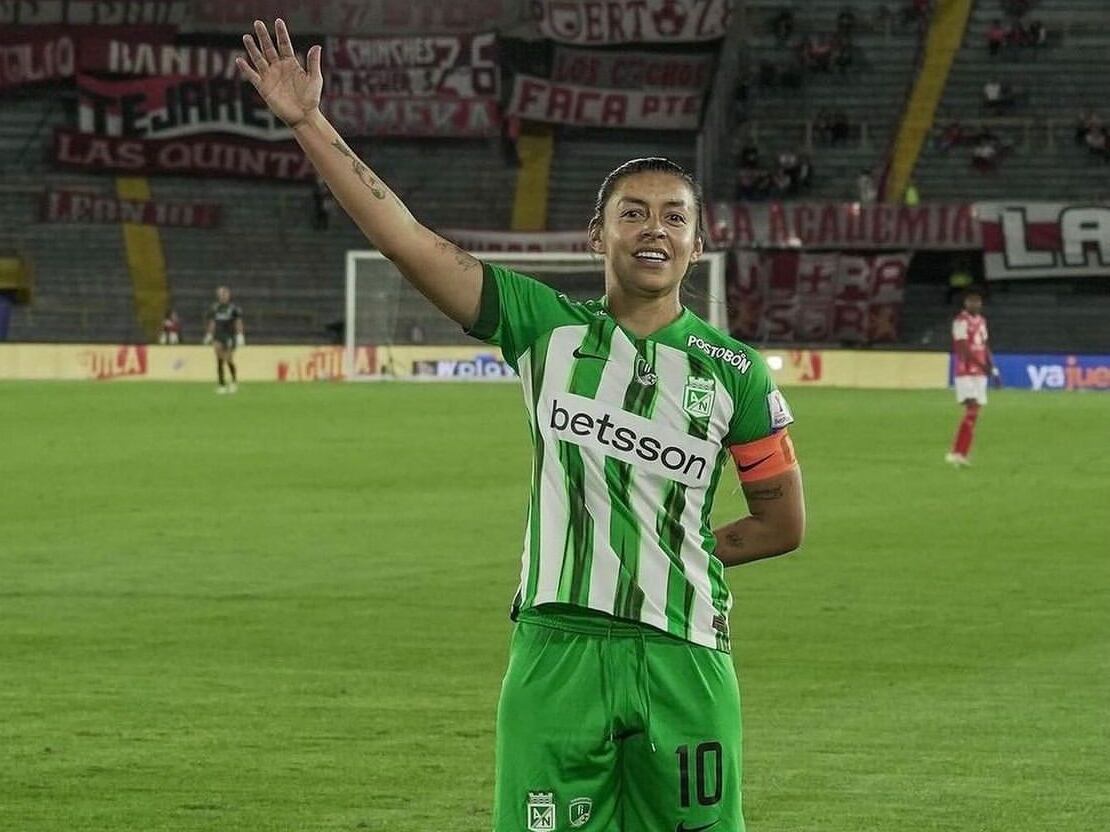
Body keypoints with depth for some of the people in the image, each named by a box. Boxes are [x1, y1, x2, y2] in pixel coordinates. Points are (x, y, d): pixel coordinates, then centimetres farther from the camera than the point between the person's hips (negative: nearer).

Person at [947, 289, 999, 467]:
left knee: (974, 413, 5)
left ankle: (962, 454, 8)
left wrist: (992, 367, 10)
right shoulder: (961, 321, -11)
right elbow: (963, 348, -19)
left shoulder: (981, 321, 15)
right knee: (971, 410, -17)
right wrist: (982, 365, -27)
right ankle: (956, 452, -17)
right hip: (965, 372, -8)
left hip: (980, 372, 8)